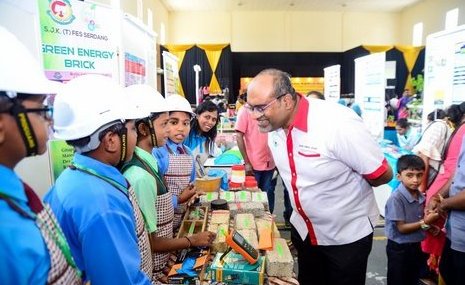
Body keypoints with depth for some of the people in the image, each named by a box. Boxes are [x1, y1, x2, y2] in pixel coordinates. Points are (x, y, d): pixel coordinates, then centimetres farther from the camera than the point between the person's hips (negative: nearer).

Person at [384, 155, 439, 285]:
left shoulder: (420, 196, -1)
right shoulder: (396, 198, -25)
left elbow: (418, 221, 10)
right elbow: (401, 228, -21)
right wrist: (424, 223, -27)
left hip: (416, 246, 7)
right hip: (399, 249, -7)